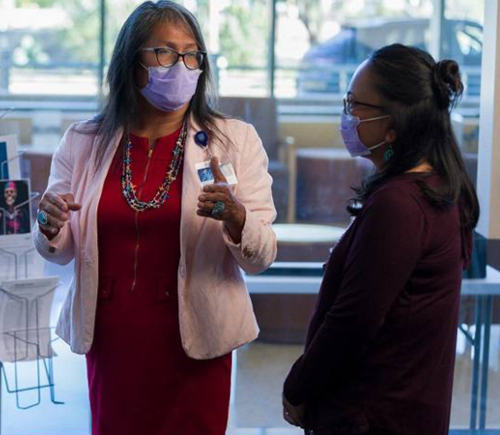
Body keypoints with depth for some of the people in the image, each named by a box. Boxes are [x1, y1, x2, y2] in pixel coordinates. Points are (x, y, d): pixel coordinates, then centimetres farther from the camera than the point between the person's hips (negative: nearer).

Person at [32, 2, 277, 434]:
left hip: (194, 341, -1)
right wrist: (51, 227, -14)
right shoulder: (84, 143, 0)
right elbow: (61, 252, 8)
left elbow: (261, 257, -7)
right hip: (110, 340, 2)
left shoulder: (235, 140, -6)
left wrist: (234, 217, -27)